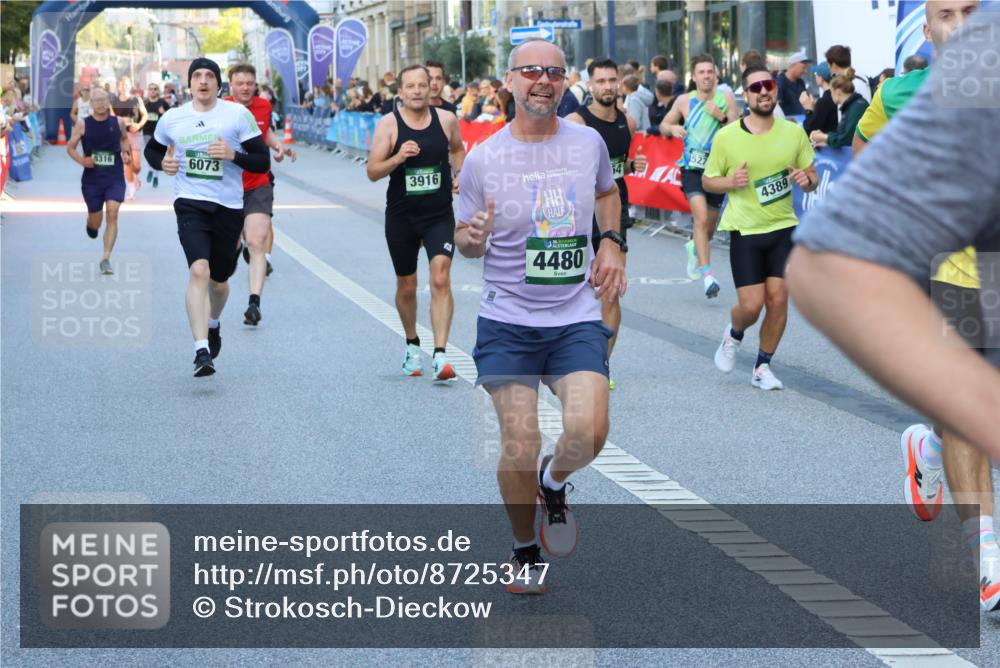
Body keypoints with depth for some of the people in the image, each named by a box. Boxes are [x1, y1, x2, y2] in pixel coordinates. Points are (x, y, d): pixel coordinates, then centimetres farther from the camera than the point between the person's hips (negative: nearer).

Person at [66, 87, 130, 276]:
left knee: (112, 213, -17)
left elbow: (125, 138, 20)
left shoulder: (118, 122, -1)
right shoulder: (82, 124, -6)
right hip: (92, 177, 0)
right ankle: (91, 223, 50)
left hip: (115, 177, 0)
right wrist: (81, 160, -16)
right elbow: (70, 147, 1)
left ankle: (106, 259, -15)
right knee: (95, 222, 9)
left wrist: (126, 151, 1)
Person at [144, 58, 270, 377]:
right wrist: (162, 163, 0)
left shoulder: (238, 114, -3)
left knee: (219, 279, 16)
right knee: (199, 270, -23)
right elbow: (151, 150, 23)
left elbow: (263, 162, -3)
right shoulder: (172, 118, 5)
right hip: (190, 205, -1)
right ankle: (201, 351, -27)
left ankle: (212, 325, 50)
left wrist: (233, 155, -20)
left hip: (229, 207, 1)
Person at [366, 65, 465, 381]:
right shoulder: (388, 124, -7)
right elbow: (373, 172, -10)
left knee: (441, 280, -17)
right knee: (406, 287, 14)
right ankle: (412, 346, 37)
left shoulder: (446, 119, -1)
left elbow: (457, 148, 20)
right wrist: (398, 157, -26)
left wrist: (459, 174, 3)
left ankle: (440, 355, -21)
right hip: (401, 216, 0)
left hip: (439, 216, 0)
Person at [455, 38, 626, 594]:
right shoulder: (483, 159, -5)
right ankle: (525, 549, 20)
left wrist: (612, 244, 8)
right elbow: (465, 242, 4)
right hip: (507, 322, -1)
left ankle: (554, 484, 19)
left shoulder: (589, 143, 3)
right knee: (520, 443, -7)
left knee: (588, 433, -17)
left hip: (577, 318, 2)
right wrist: (475, 238, -19)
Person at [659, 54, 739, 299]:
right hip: (692, 168, -2)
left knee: (709, 226, 14)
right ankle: (707, 274, -24)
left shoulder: (726, 99, -1)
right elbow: (664, 125, 15)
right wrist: (672, 128, -7)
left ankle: (694, 248, 49)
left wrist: (722, 117, -22)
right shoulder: (684, 101, 1)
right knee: (702, 217, -22)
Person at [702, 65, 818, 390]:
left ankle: (762, 366, 14)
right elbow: (707, 180, 4)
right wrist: (731, 182, -17)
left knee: (778, 299, -5)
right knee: (751, 305, -8)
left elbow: (812, 177, 10)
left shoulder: (794, 133, 1)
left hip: (783, 227, 2)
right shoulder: (726, 137, -6)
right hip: (745, 230, -2)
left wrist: (807, 180, -13)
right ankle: (733, 335, 29)